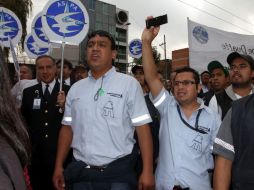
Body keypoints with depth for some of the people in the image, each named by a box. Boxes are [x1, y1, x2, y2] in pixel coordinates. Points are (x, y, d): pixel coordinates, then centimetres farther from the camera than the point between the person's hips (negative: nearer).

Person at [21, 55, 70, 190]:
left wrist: (64, 106, -24)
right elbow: (23, 120, 10)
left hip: (60, 153, -2)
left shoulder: (68, 91, -7)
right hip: (36, 153, 3)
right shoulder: (28, 92, 6)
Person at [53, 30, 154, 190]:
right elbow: (68, 128, 10)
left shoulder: (129, 84, -6)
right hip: (81, 172, 4)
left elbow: (142, 128, -10)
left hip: (118, 173, -4)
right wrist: (59, 166, 6)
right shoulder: (76, 89, 7)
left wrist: (147, 171, -14)